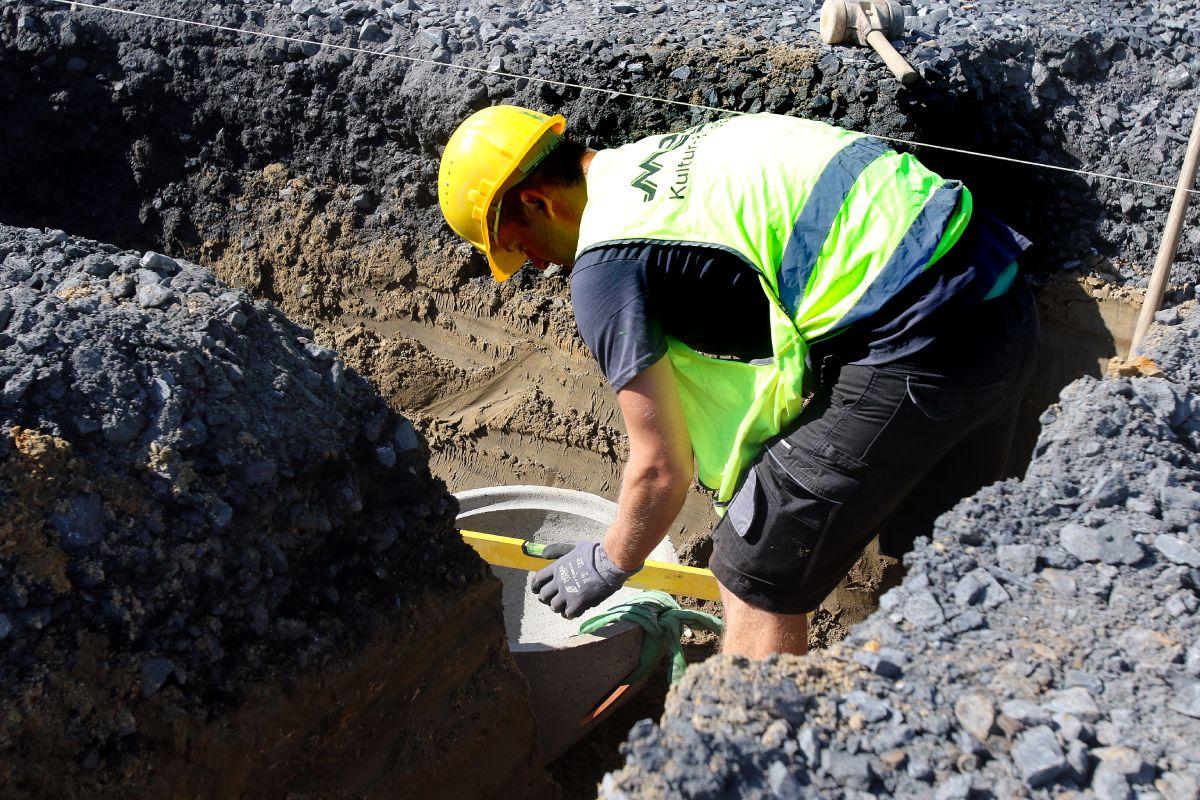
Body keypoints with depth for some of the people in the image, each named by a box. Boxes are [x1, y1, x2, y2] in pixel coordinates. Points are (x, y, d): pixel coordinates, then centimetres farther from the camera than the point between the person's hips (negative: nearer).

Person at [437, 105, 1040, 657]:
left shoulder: (602, 266, -8)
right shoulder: (669, 153, 19)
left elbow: (663, 468, -3)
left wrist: (606, 565, 18)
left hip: (913, 347, -10)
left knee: (756, 581, 6)